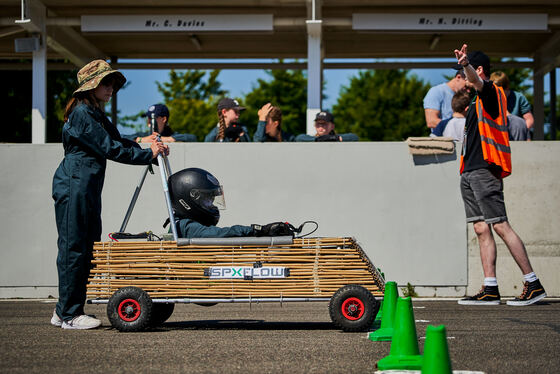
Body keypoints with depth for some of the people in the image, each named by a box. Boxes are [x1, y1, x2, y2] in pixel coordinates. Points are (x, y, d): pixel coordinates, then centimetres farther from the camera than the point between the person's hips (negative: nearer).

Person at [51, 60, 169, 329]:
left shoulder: (97, 115, 19)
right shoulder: (82, 114, -11)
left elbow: (119, 141, 16)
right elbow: (109, 149, -15)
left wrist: (150, 149, -1)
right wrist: (148, 155, -11)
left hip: (88, 190, 10)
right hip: (74, 187, -10)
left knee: (88, 249, 10)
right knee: (73, 248, -6)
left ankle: (63, 312, 15)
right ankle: (69, 315, -2)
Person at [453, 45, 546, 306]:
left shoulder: (491, 91, -6)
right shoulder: (479, 100, 22)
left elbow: (475, 80, -28)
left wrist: (466, 64, -46)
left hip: (484, 171, -10)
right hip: (470, 172, 10)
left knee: (500, 226, -11)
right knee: (481, 230, 4)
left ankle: (533, 284, -9)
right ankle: (490, 289, 3)